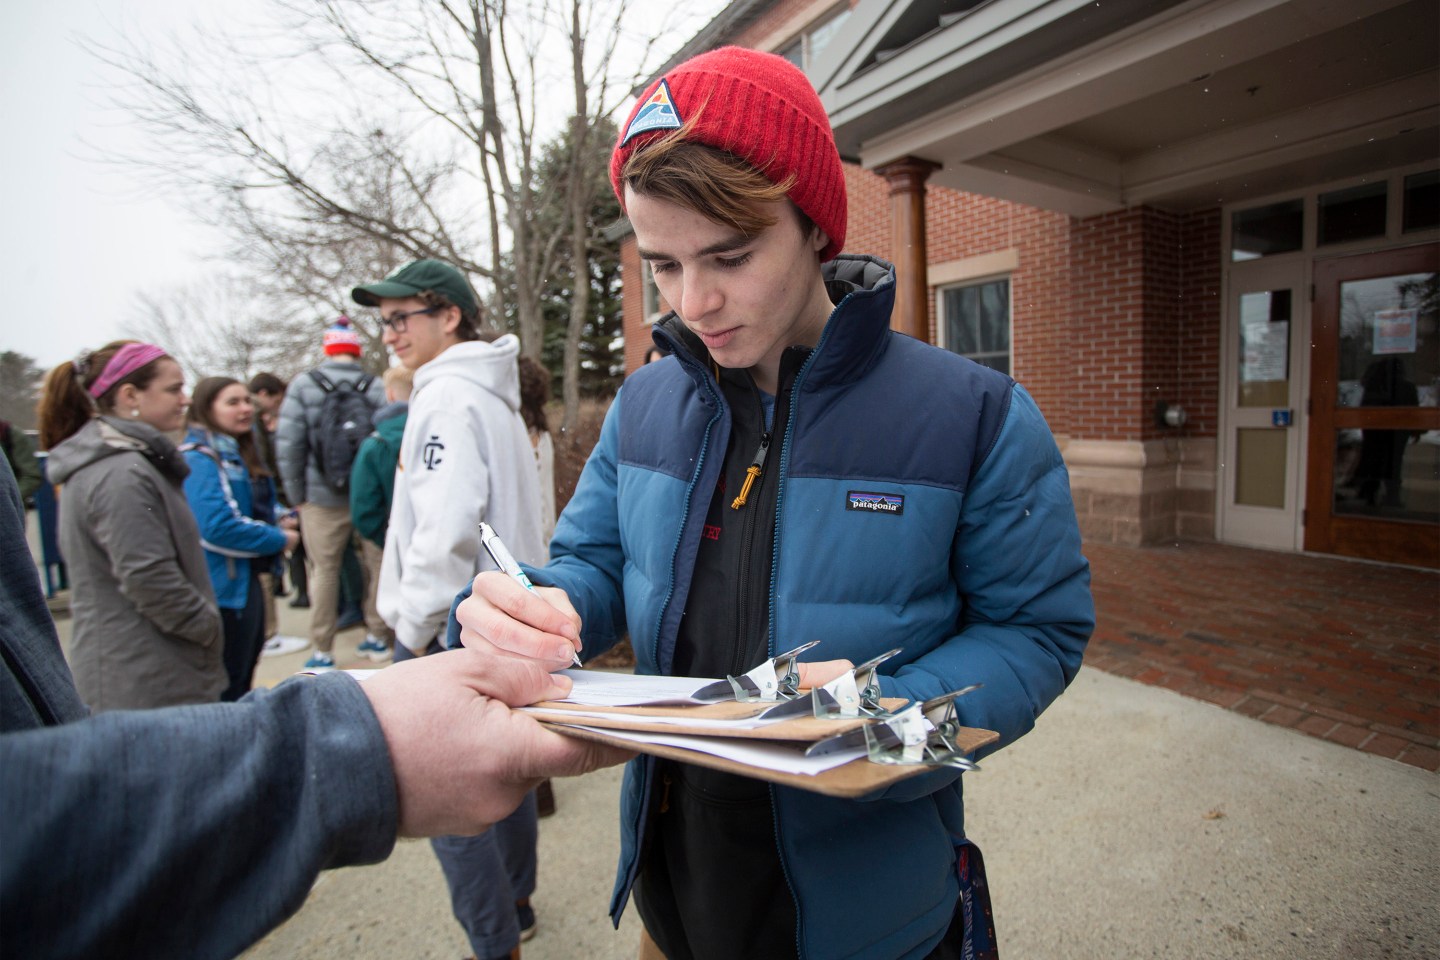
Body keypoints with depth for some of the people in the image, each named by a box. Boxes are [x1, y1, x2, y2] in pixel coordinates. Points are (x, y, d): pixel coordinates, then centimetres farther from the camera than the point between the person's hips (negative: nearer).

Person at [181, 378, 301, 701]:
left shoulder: (237, 454, 12)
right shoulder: (200, 459, -17)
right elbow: (218, 527, -27)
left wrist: (277, 526, 2)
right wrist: (278, 539, -15)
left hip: (246, 581, 10)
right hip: (224, 589, -9)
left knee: (243, 680, 21)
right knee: (228, 689, 2)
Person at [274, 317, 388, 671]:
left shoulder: (303, 385, -2)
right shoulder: (376, 387, -3)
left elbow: (288, 443, -5)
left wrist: (296, 495, 4)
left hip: (323, 496, 0)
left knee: (324, 569, 9)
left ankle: (323, 650, 15)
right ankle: (376, 633, 24)